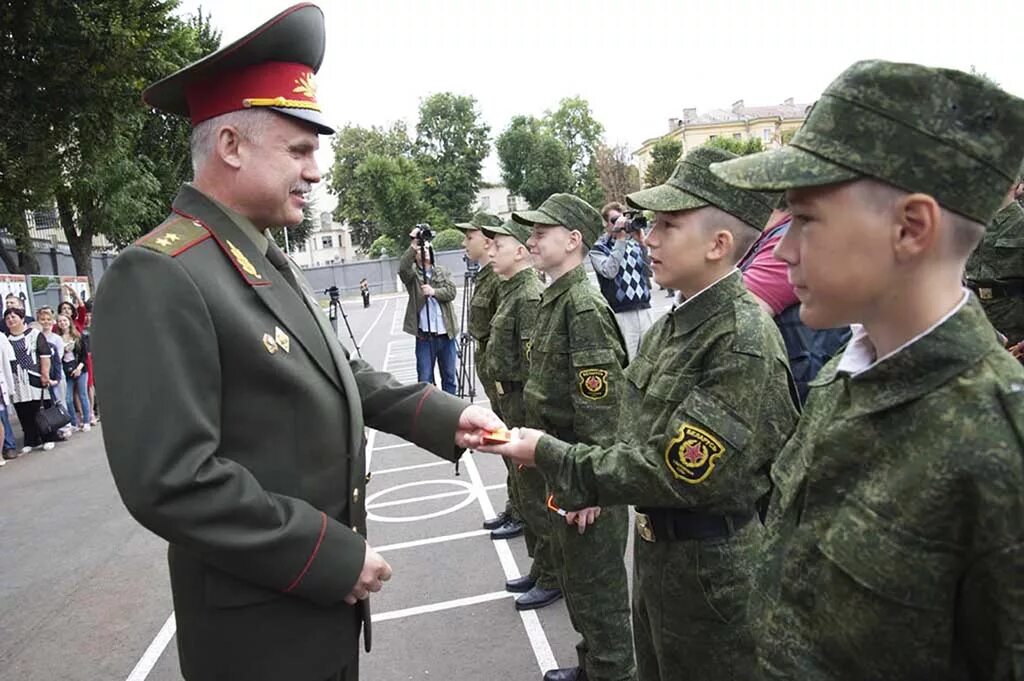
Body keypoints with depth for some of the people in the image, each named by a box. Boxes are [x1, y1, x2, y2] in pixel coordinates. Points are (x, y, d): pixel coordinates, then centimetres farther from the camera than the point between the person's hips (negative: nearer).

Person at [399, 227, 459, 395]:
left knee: (449, 377, 13)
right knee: (425, 379, 0)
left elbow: (451, 292, -3)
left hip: (446, 334, 3)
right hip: (424, 336, -3)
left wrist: (434, 292, -20)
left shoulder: (443, 271, 11)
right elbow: (402, 268, -20)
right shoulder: (412, 274, 2)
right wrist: (412, 247, -31)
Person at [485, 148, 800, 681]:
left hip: (711, 565, -8)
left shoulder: (745, 343, -26)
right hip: (655, 543, 8)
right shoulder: (675, 323, 2)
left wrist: (548, 455, -21)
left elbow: (675, 474, -27)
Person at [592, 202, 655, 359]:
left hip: (645, 311, 4)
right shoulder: (598, 249, 1)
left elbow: (651, 270, 1)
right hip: (620, 314, -4)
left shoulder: (635, 243, 11)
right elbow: (609, 271, -18)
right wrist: (621, 240, -17)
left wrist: (642, 243, -8)